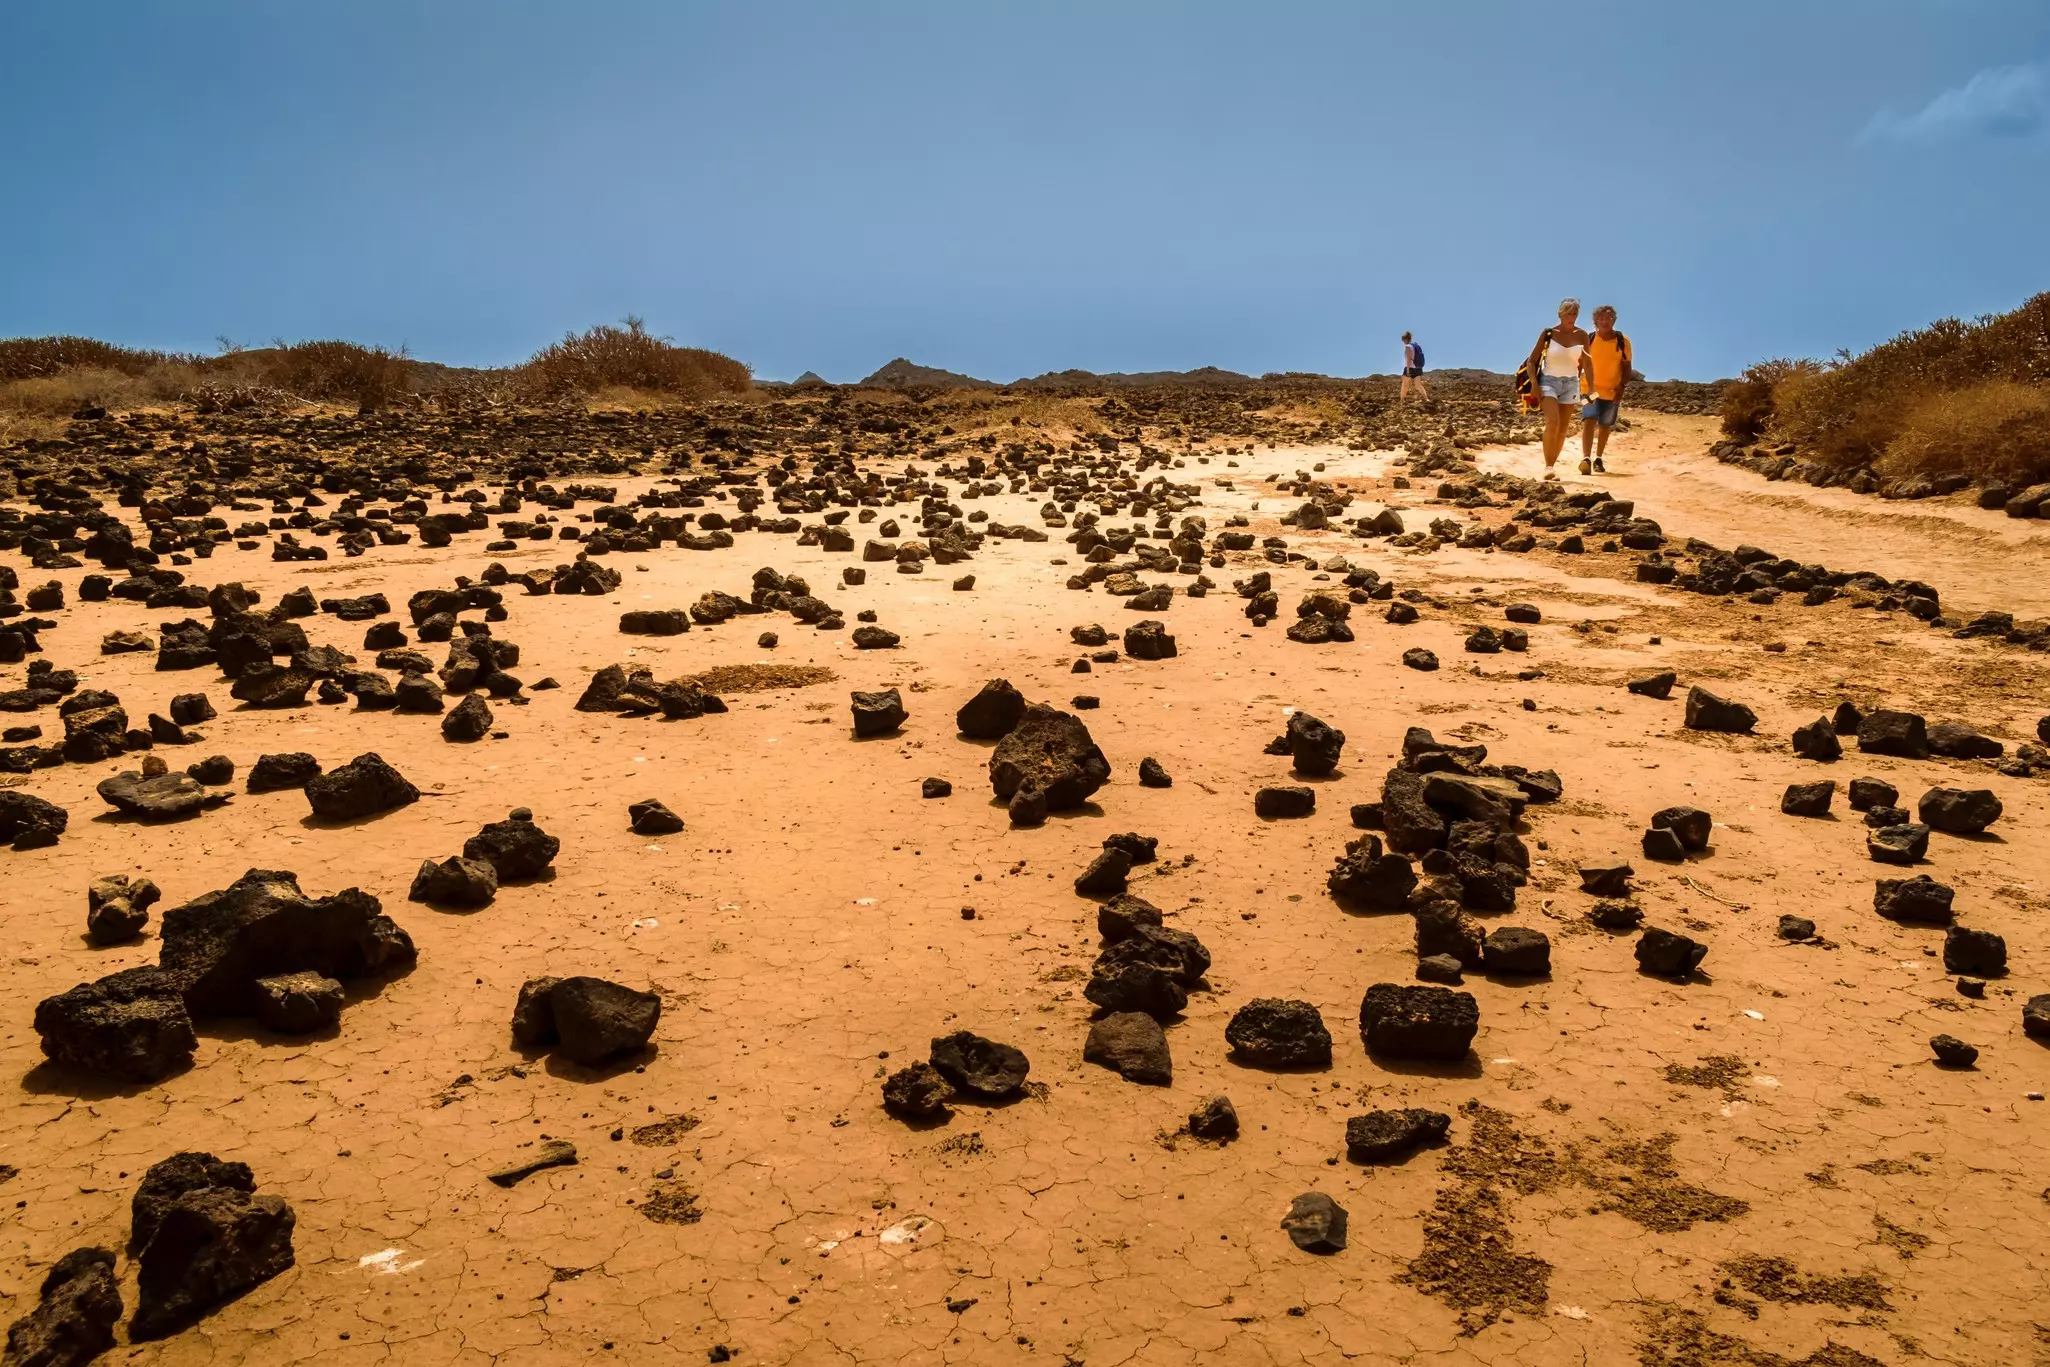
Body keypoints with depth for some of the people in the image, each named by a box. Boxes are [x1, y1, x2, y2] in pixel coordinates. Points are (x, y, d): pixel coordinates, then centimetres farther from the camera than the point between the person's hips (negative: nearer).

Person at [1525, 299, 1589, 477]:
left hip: (1571, 384, 3)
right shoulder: (1548, 334, -6)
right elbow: (1532, 360, -1)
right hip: (1549, 381, -3)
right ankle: (1548, 466, -21)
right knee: (1552, 423, -22)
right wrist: (1534, 384, -11)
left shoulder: (1581, 336, 1)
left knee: (1563, 429, 4)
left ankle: (1552, 466, 15)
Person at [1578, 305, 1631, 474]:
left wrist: (1622, 387, -9)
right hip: (1590, 389, -2)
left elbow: (1626, 366, 3)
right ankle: (1586, 459, -29)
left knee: (1605, 426, 12)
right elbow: (1580, 363, 4)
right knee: (1589, 421, -20)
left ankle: (1598, 459, 27)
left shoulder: (1623, 341, -2)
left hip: (1612, 392, 2)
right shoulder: (1588, 339, -4)